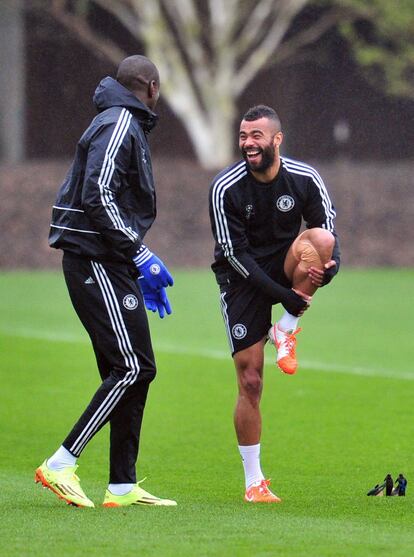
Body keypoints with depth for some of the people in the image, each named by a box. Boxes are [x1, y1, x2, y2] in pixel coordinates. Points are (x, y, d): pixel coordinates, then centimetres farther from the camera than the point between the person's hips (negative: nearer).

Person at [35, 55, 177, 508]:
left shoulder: (123, 125, 21)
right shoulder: (119, 126, -11)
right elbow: (97, 197, -22)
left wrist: (140, 266, 23)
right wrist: (140, 255, -19)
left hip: (108, 264, 10)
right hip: (96, 263, -10)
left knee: (132, 371, 9)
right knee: (132, 368, -13)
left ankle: (122, 486, 9)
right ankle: (60, 465, -13)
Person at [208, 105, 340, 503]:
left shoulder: (305, 179, -9)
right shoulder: (225, 188, -15)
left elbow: (329, 232, -1)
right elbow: (235, 253, -16)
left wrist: (328, 266, -26)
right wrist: (284, 296, -23)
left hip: (285, 268, 2)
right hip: (242, 278, -2)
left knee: (320, 239, -32)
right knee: (250, 381, -8)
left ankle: (285, 331, -14)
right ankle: (253, 481, 5)